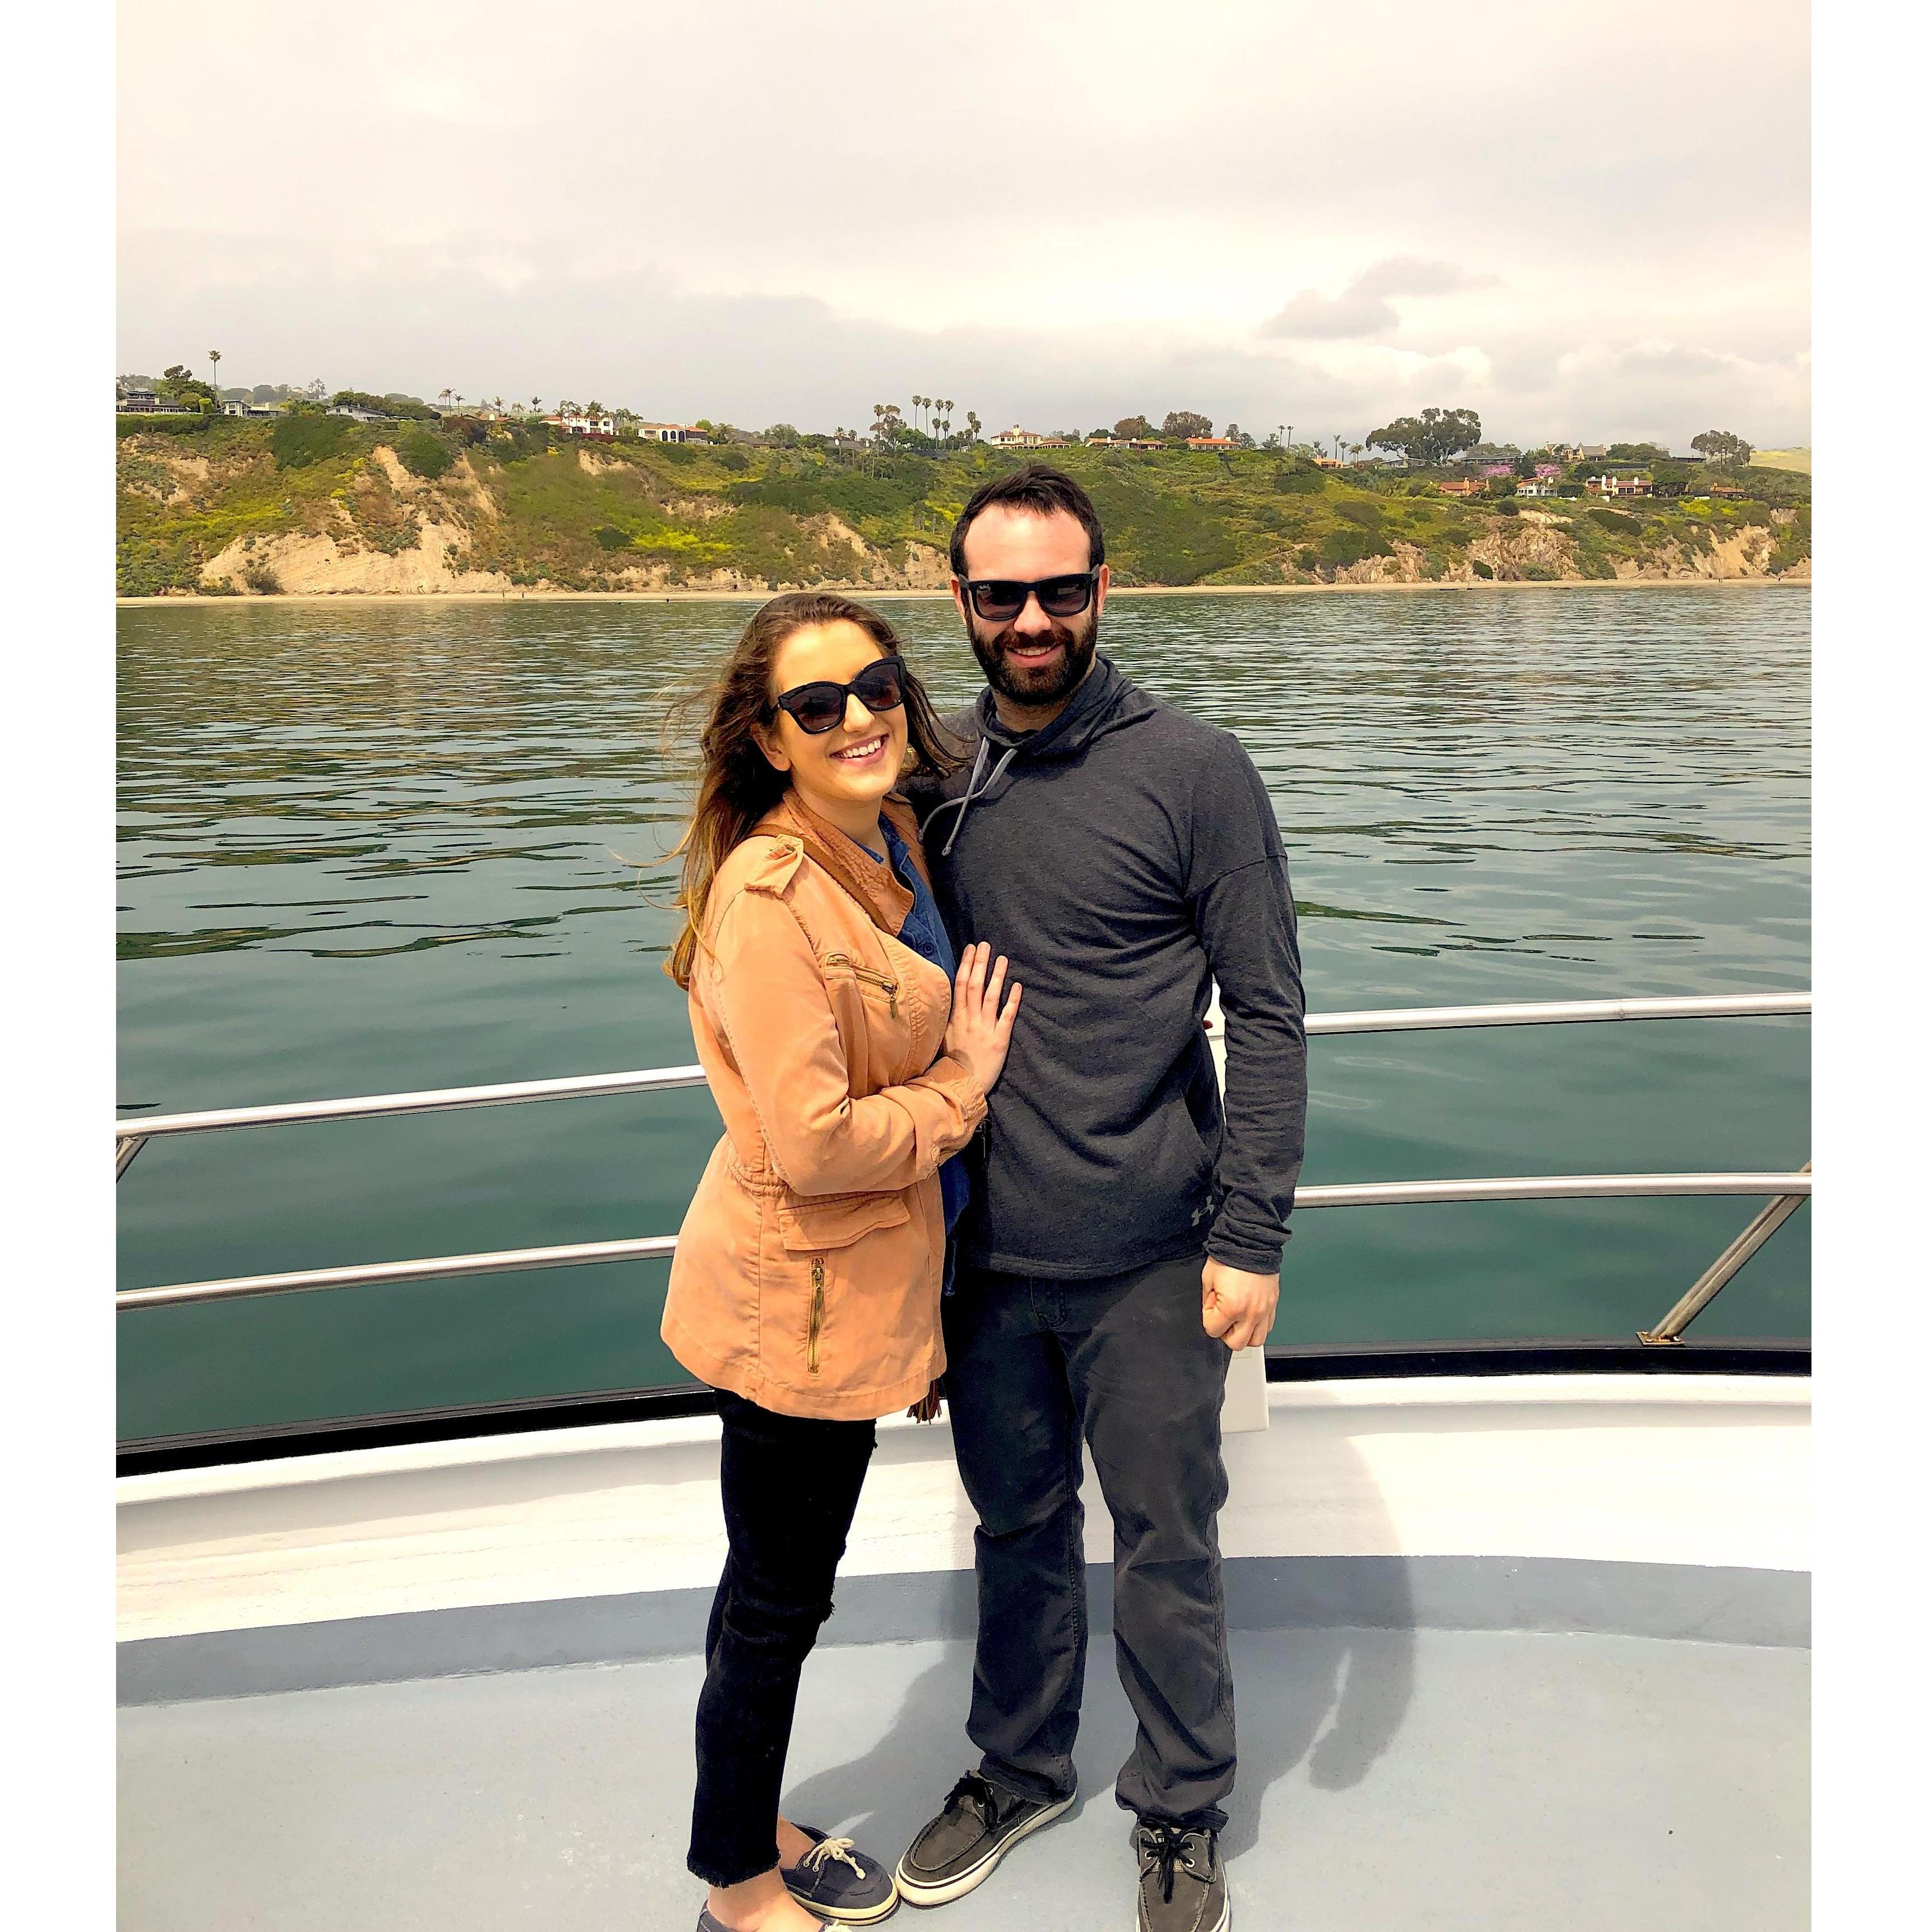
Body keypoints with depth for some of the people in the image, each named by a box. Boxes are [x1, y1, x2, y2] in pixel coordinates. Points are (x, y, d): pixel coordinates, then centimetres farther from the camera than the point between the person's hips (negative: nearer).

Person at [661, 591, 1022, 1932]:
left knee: (788, 1583, 24)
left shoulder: (892, 842, 4)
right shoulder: (768, 893, -24)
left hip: (862, 1281, 8)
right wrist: (962, 1089, -13)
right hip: (798, 1294, -8)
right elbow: (814, 1144, -27)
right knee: (776, 1601, 11)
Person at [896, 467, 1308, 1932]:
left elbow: (1268, 1017, -8)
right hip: (983, 1252, 4)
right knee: (1017, 1525, 20)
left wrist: (1251, 1236, -12)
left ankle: (1182, 1814, 35)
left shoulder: (1195, 772, -8)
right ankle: (1021, 1770, 43)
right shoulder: (933, 773, 4)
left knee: (1166, 1545, 12)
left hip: (1145, 1259, -3)